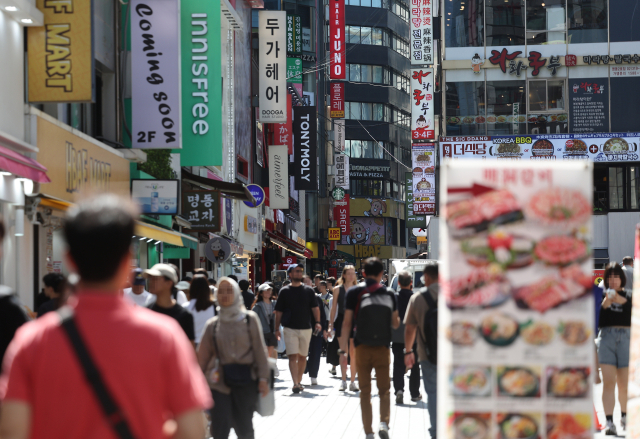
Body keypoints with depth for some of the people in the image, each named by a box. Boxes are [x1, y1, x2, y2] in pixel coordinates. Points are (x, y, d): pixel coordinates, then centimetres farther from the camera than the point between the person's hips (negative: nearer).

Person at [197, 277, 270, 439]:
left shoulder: (250, 319, 3)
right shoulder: (212, 324, 7)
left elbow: (259, 350, 1)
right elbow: (203, 354, 8)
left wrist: (263, 378, -5)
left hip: (246, 379, -1)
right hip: (220, 381, 1)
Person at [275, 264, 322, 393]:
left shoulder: (308, 290, 8)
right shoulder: (284, 291, 3)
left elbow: (315, 308, 6)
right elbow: (279, 311, 5)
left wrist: (317, 322, -9)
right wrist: (277, 329, 2)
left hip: (306, 328, 3)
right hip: (290, 329, -3)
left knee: (302, 357, 9)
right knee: (293, 356, -12)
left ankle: (299, 381, 21)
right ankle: (295, 384, -18)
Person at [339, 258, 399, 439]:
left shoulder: (354, 292, -2)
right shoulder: (388, 294, 3)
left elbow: (347, 323, -5)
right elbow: (395, 323, 8)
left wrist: (342, 349, -2)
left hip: (362, 347, -1)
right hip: (383, 348, 1)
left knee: (365, 392, 7)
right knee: (384, 390, 10)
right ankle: (384, 422, -13)